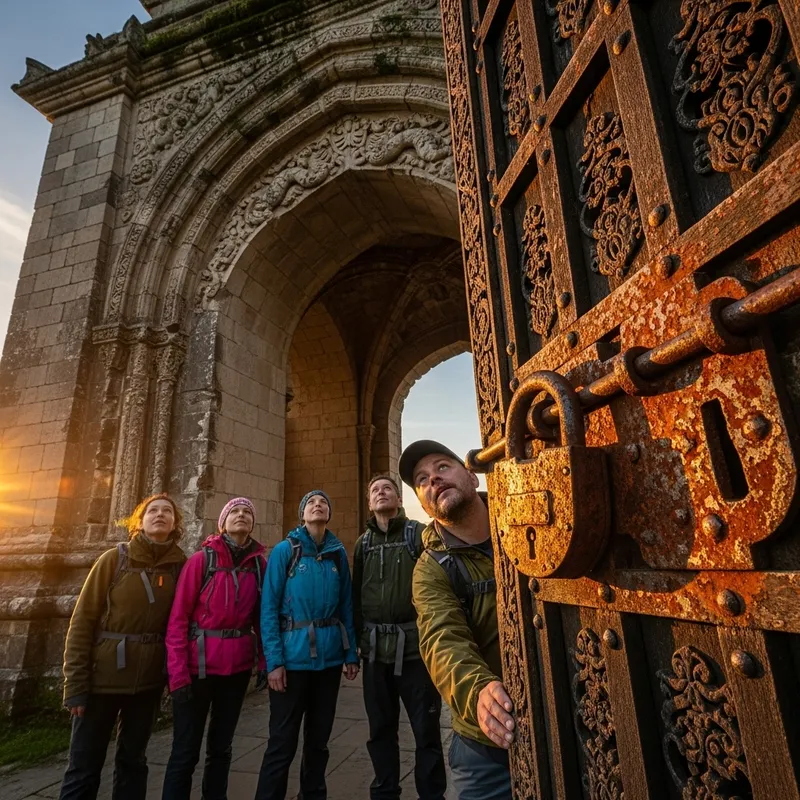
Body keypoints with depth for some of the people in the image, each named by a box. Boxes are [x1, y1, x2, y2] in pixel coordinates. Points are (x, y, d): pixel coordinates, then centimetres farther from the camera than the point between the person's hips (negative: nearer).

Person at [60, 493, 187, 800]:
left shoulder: (181, 566, -3)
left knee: (132, 760, 16)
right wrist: (75, 684, -10)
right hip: (102, 678, -2)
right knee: (84, 766, 7)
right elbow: (82, 621, -7)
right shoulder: (115, 558, -8)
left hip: (149, 680, 2)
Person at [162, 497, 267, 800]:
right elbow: (178, 618, -9)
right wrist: (178, 672, -14)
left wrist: (265, 662, -1)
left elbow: (262, 618, 7)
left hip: (239, 668, 4)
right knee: (185, 752, 6)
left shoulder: (261, 564, 2)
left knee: (221, 748, 18)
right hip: (199, 666, -3)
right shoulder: (201, 560, -8)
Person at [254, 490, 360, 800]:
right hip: (294, 656, -4)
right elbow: (269, 607, -10)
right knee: (282, 743, 4)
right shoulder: (284, 550, -7)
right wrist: (274, 660, -15)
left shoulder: (338, 553, 5)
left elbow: (346, 606, 6)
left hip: (330, 657, 4)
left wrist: (351, 654, 1)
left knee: (319, 738, 20)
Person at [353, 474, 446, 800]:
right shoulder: (363, 543, 9)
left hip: (416, 645, -3)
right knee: (380, 729, 17)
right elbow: (356, 594, 12)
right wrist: (358, 639, 8)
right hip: (376, 648, 4)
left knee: (426, 728, 6)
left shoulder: (419, 534, -3)